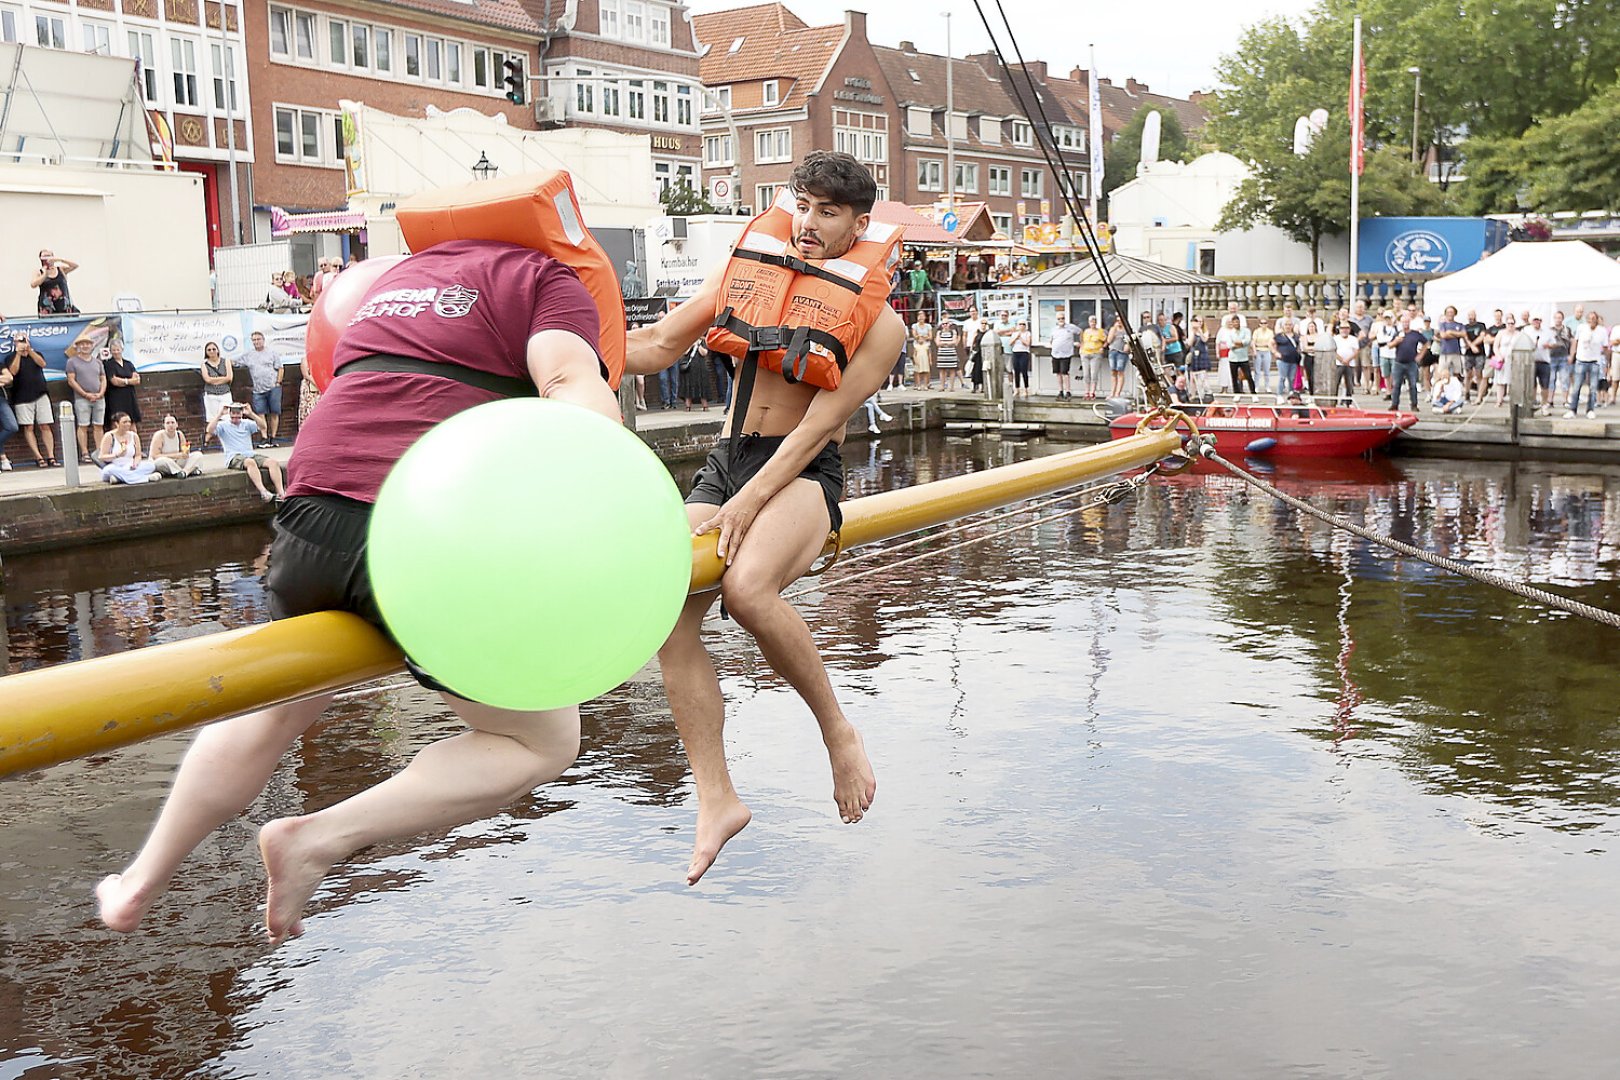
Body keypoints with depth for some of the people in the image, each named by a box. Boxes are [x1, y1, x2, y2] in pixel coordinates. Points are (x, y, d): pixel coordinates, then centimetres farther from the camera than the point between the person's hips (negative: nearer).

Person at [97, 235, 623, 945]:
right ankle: (319, 837, 1)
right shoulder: (549, 279, 11)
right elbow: (574, 383, -10)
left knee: (274, 715, 30)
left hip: (315, 516, 7)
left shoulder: (403, 270, 32)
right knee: (540, 744, 11)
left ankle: (141, 884, 43)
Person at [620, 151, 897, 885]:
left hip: (803, 474, -5)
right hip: (726, 464, 5)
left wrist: (747, 503, -22)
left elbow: (821, 423, -11)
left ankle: (838, 731, -12)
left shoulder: (877, 321, -1)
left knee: (747, 589, -35)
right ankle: (716, 799, -9)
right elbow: (658, 344, 14)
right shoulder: (753, 269, 12)